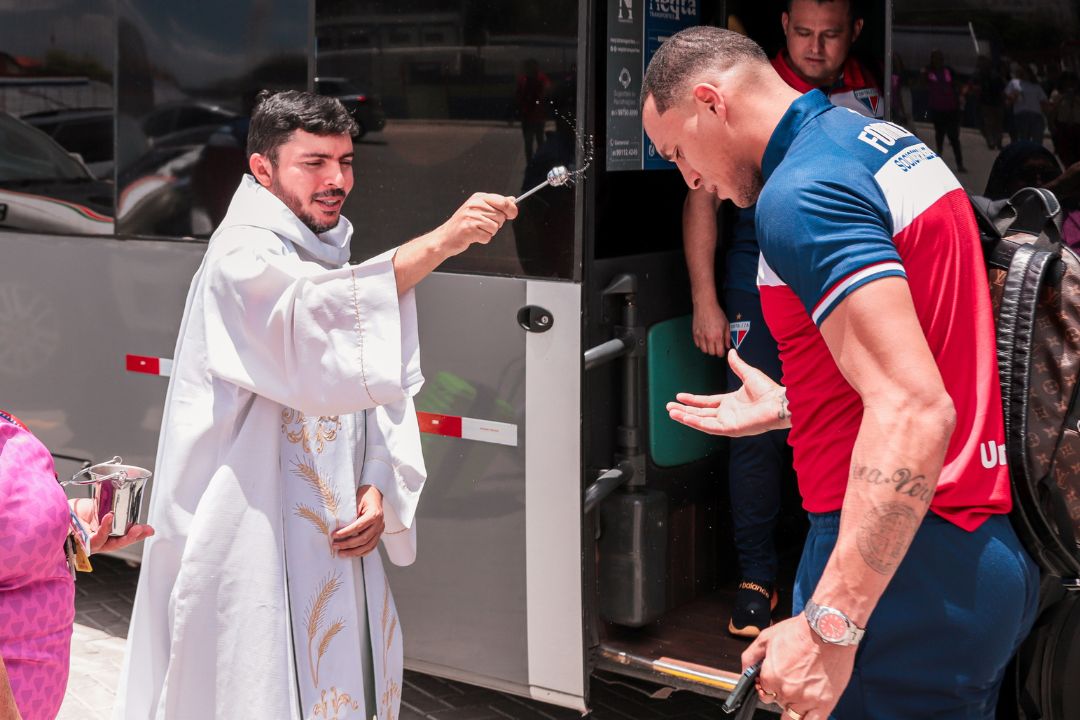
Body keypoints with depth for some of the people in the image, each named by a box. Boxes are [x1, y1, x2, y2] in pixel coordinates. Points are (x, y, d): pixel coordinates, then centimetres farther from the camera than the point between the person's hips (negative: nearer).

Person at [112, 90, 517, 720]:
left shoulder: (335, 260, 15)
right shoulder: (243, 258, -13)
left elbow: (382, 391, 15)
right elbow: (313, 319, -35)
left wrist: (380, 489, -2)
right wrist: (439, 242, -41)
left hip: (337, 543, 8)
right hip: (255, 544, -8)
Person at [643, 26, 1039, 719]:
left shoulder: (800, 194, -17)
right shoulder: (885, 139, 13)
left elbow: (915, 411, -28)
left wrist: (829, 627, -31)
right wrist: (788, 406, 31)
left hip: (910, 574, -10)